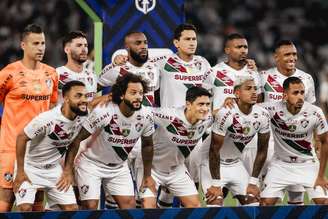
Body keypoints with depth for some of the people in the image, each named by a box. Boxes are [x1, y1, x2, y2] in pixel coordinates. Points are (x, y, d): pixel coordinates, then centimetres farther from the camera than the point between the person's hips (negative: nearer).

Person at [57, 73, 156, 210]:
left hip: (119, 167, 5)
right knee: (90, 206, -11)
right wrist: (67, 171, -19)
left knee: (129, 204, -5)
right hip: (92, 164, -5)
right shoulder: (103, 112, -28)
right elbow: (78, 139, -20)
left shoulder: (146, 117, -14)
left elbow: (147, 145, 6)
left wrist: (147, 176, 11)